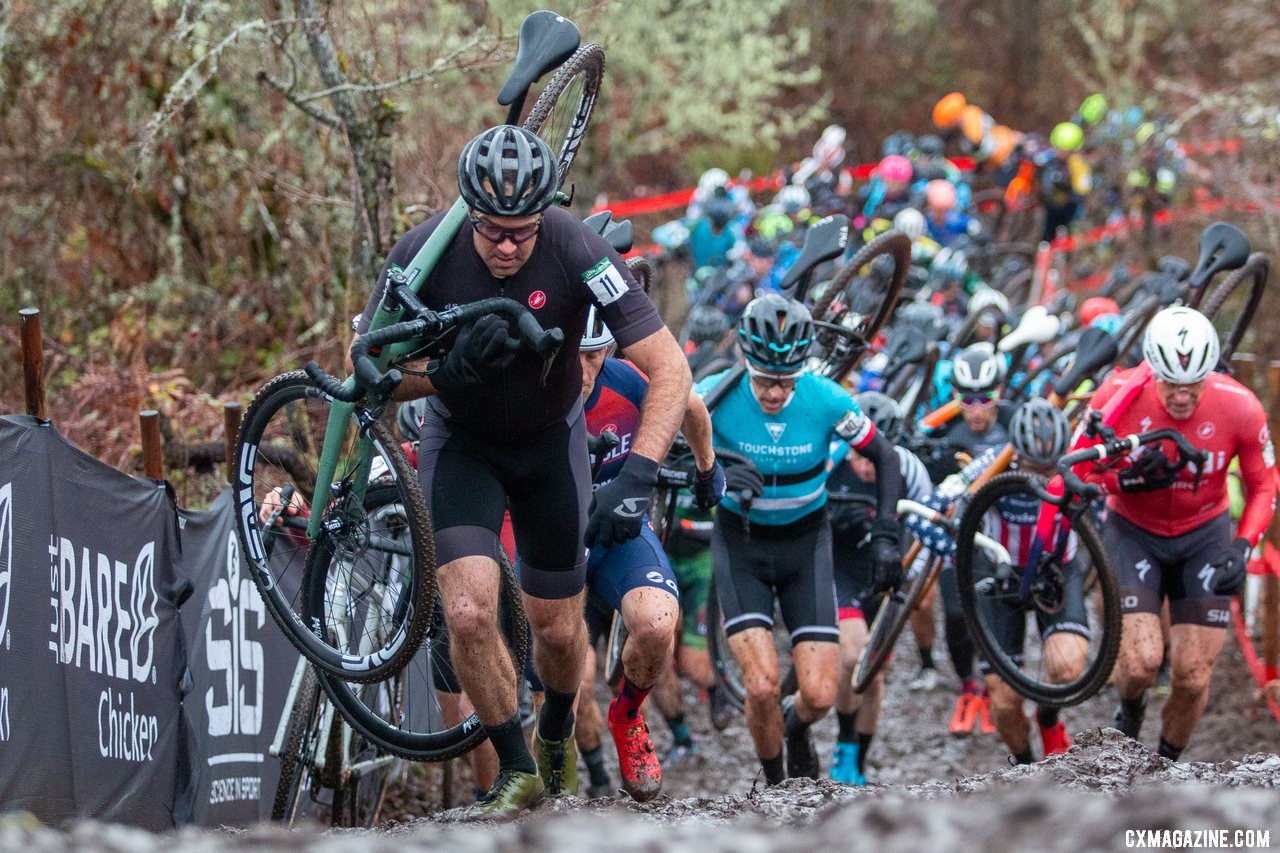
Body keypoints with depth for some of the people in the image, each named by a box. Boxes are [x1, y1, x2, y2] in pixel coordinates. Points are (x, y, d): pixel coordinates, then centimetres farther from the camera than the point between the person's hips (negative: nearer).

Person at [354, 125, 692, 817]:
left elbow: (669, 369, -30)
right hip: (460, 438, 0)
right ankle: (517, 769, 4)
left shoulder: (577, 253, -30)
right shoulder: (423, 254, -27)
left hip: (549, 440, 0)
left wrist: (637, 476, -42)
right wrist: (448, 374, -40)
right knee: (469, 611, -19)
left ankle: (558, 734, 43)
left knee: (558, 628, 9)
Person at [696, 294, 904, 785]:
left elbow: (885, 458, -4)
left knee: (819, 695, -7)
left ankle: (796, 727, 31)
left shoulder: (825, 400, -18)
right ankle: (775, 787, 10)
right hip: (741, 543, -1)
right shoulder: (719, 395, -21)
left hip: (805, 542, 1)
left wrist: (886, 536, -12)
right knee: (762, 684, -17)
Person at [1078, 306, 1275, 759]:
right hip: (1133, 532, -1)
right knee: (1141, 662, -17)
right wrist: (1128, 480, -29)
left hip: (1204, 536, 1)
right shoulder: (1118, 396, -24)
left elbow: (1263, 489, -5)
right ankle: (1129, 714, 19)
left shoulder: (1241, 408, -22)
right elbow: (1077, 473, -9)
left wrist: (1243, 548, -20)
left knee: (1193, 677, -4)